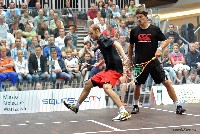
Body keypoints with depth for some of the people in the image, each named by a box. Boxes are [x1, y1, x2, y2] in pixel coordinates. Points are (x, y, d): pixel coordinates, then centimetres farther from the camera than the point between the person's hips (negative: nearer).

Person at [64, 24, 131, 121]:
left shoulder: (102, 39, -11)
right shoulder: (100, 41, 18)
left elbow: (116, 44, -28)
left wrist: (123, 56, -43)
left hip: (114, 68, -11)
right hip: (108, 69, 11)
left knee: (106, 87, -35)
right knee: (88, 84, 18)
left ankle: (124, 112, -39)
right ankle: (76, 106, 37)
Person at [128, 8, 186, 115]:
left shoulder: (155, 29, -1)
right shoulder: (134, 31, 4)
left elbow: (166, 41, 5)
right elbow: (131, 46, 16)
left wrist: (160, 49, -15)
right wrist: (130, 61, 18)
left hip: (153, 61, -1)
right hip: (140, 63, 2)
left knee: (166, 82, -8)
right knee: (137, 85, 8)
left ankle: (177, 105, -2)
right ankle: (135, 105, 31)